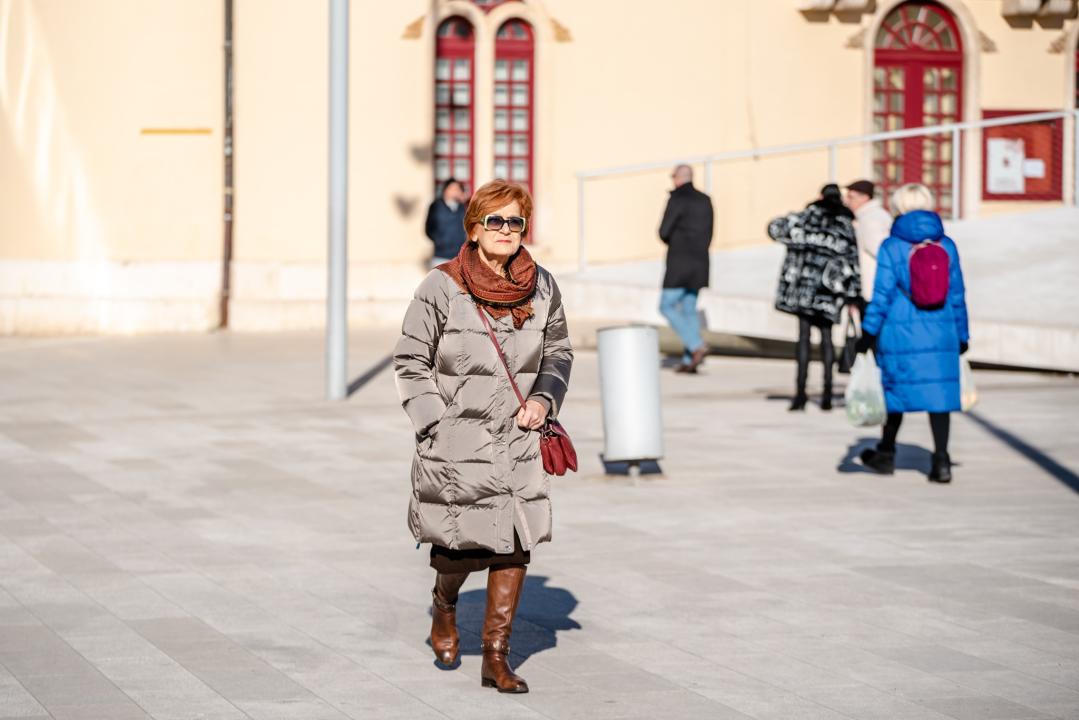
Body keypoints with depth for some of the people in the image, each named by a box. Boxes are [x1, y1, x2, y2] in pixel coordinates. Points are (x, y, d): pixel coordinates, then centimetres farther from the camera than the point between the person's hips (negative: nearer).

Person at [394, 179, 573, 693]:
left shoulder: (542, 288, 3)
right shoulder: (441, 289, -9)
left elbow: (558, 353, 16)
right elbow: (410, 361, -3)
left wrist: (544, 400, -2)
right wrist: (436, 427, -9)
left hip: (519, 439, 3)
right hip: (456, 439, -3)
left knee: (515, 544, -2)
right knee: (460, 546, 0)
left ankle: (496, 657, 9)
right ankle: (444, 605, 36)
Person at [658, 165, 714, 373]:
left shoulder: (677, 200, -11)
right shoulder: (705, 200, 10)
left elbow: (664, 232, -11)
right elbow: (708, 234, 14)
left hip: (679, 262, -7)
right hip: (700, 263, 7)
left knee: (667, 306, 0)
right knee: (689, 309, 11)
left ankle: (697, 346, -15)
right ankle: (689, 361, 5)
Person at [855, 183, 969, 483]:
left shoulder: (891, 247, -7)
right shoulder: (946, 246, 3)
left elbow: (882, 295, -8)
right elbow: (957, 295, 7)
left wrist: (868, 332, -1)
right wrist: (961, 335, 16)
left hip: (901, 332, -2)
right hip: (941, 333, 2)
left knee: (897, 387, 13)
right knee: (938, 391, 3)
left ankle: (886, 454, 27)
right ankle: (941, 461, -3)